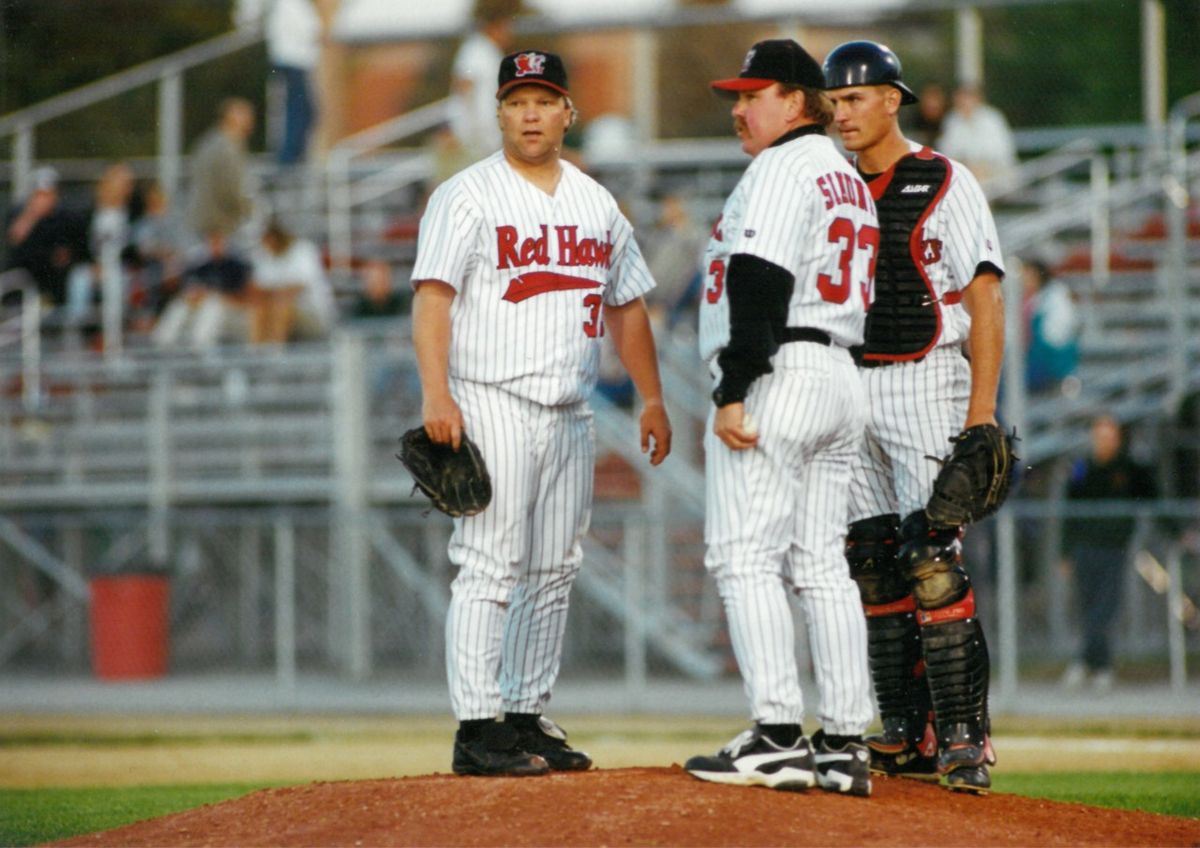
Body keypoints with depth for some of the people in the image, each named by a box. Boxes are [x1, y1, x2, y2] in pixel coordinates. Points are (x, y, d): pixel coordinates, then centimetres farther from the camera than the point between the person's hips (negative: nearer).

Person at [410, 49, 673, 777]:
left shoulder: (597, 203, 15)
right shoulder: (468, 196, -4)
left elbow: (627, 304, 23)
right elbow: (434, 295, -13)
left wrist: (652, 398, 18)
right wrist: (436, 393, -25)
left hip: (571, 413, 7)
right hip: (493, 407, -7)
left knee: (554, 573, 8)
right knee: (490, 566, -11)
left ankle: (528, 717, 15)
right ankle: (476, 730, -13)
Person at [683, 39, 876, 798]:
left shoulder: (782, 169, -9)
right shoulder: (851, 179, 21)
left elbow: (760, 285, -18)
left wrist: (733, 393, -22)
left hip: (778, 373, -10)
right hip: (841, 378, 10)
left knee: (745, 555, -10)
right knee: (821, 562, 9)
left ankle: (778, 737, -18)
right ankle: (846, 744, 5)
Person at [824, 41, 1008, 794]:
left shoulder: (946, 184, -3)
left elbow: (985, 296, -9)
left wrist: (982, 412, -17)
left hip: (926, 385, -6)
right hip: (849, 391, 6)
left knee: (933, 563, -14)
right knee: (873, 565, 5)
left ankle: (964, 736, -12)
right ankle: (908, 736, 11)